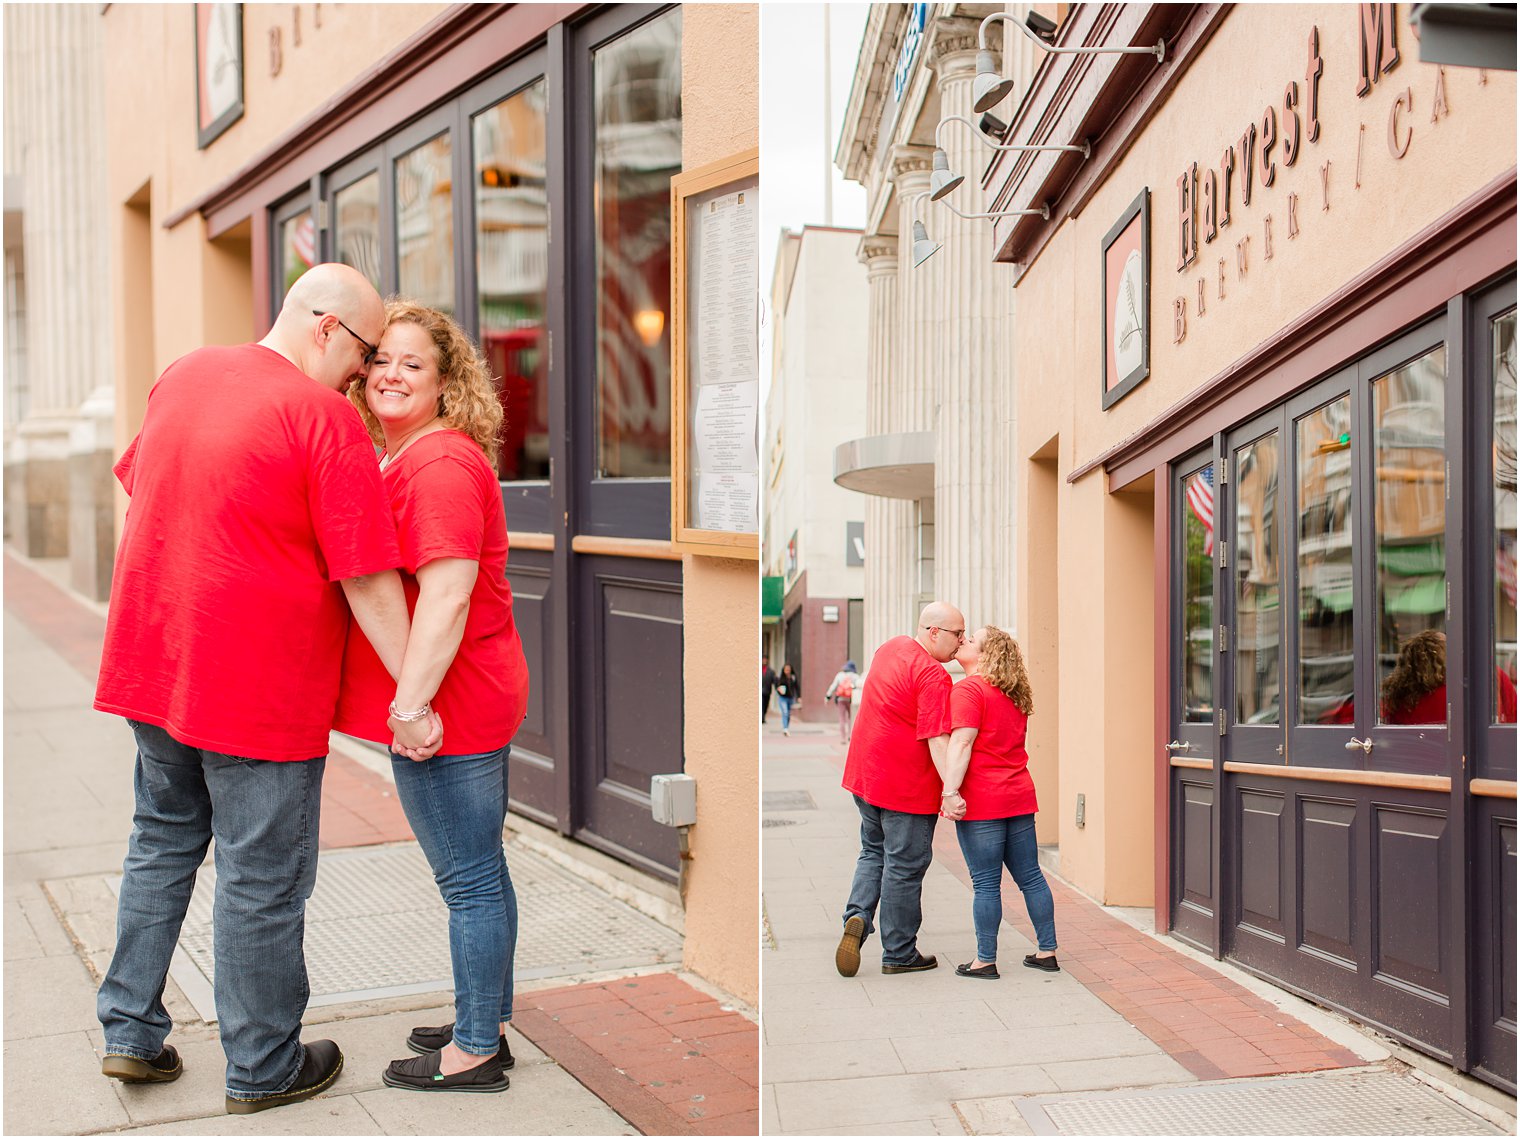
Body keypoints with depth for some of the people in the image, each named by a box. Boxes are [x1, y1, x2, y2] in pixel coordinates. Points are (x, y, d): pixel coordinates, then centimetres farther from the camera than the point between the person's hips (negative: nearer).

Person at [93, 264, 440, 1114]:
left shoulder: (182, 375, 6)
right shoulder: (326, 417, -17)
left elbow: (140, 491, 20)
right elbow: (367, 580, -18)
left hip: (150, 663, 7)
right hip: (258, 687, -7)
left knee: (163, 839, 23)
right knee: (262, 879, 6)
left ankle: (131, 1031, 30)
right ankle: (263, 1068, 21)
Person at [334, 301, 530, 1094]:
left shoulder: (441, 465, -17)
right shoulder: (403, 456, 16)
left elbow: (446, 596, -24)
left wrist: (410, 708, -23)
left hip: (446, 708, -10)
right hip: (476, 700, 10)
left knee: (468, 880, 1)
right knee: (479, 871, 18)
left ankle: (475, 1052, 14)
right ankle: (487, 1021, 31)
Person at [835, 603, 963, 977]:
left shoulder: (890, 647, 7)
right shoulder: (933, 675, -20)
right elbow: (937, 738, -27)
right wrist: (951, 787, -31)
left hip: (865, 774, 8)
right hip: (907, 785, -8)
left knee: (874, 851, 22)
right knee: (904, 866, 5)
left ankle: (857, 916, 1)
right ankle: (899, 953, 15)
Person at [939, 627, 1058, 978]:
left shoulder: (968, 689, -11)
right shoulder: (1015, 695, 16)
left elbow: (961, 744, -19)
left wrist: (950, 792, -20)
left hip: (981, 802, -8)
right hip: (1019, 796, 8)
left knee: (986, 884, -2)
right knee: (1030, 877, 12)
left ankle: (985, 960, 4)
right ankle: (1047, 952, 16)